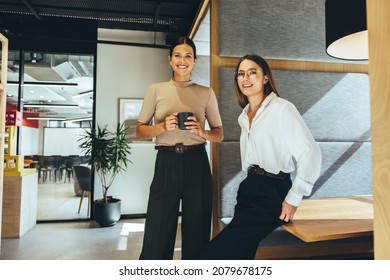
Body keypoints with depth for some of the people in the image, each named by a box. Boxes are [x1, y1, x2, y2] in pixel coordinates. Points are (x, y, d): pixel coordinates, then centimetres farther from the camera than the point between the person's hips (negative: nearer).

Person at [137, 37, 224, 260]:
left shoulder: (206, 93, 9)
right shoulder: (156, 90, 8)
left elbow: (219, 134, 10)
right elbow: (140, 131, 7)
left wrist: (203, 132, -12)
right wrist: (162, 127, -12)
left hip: (197, 164, 1)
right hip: (166, 164, -1)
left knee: (197, 231, 8)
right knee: (157, 233, 1)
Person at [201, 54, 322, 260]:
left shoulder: (281, 108, -8)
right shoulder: (244, 116, 16)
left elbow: (311, 152, -15)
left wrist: (293, 199, -15)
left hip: (271, 195, -8)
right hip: (248, 190, 8)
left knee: (214, 254, -14)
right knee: (240, 256, 14)